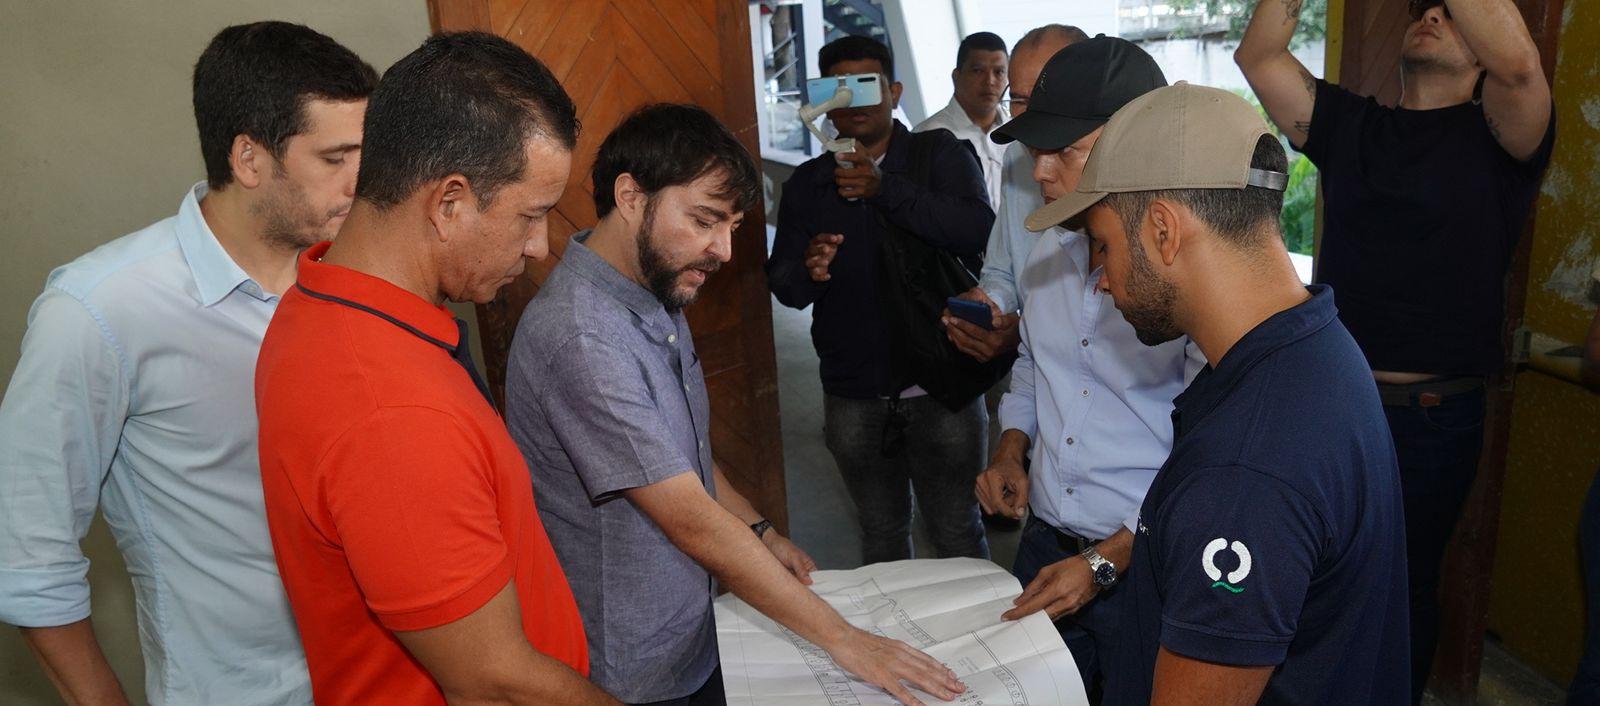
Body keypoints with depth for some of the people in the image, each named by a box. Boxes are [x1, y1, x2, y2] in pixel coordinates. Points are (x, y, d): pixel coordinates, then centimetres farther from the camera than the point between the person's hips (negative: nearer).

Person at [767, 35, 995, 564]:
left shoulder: (939, 154, 1)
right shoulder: (807, 183, 10)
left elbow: (977, 231, -17)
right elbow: (781, 283, 7)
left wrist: (887, 189, -23)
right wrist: (806, 271, -17)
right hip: (853, 395, 3)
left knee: (957, 531, 5)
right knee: (881, 532, 15)